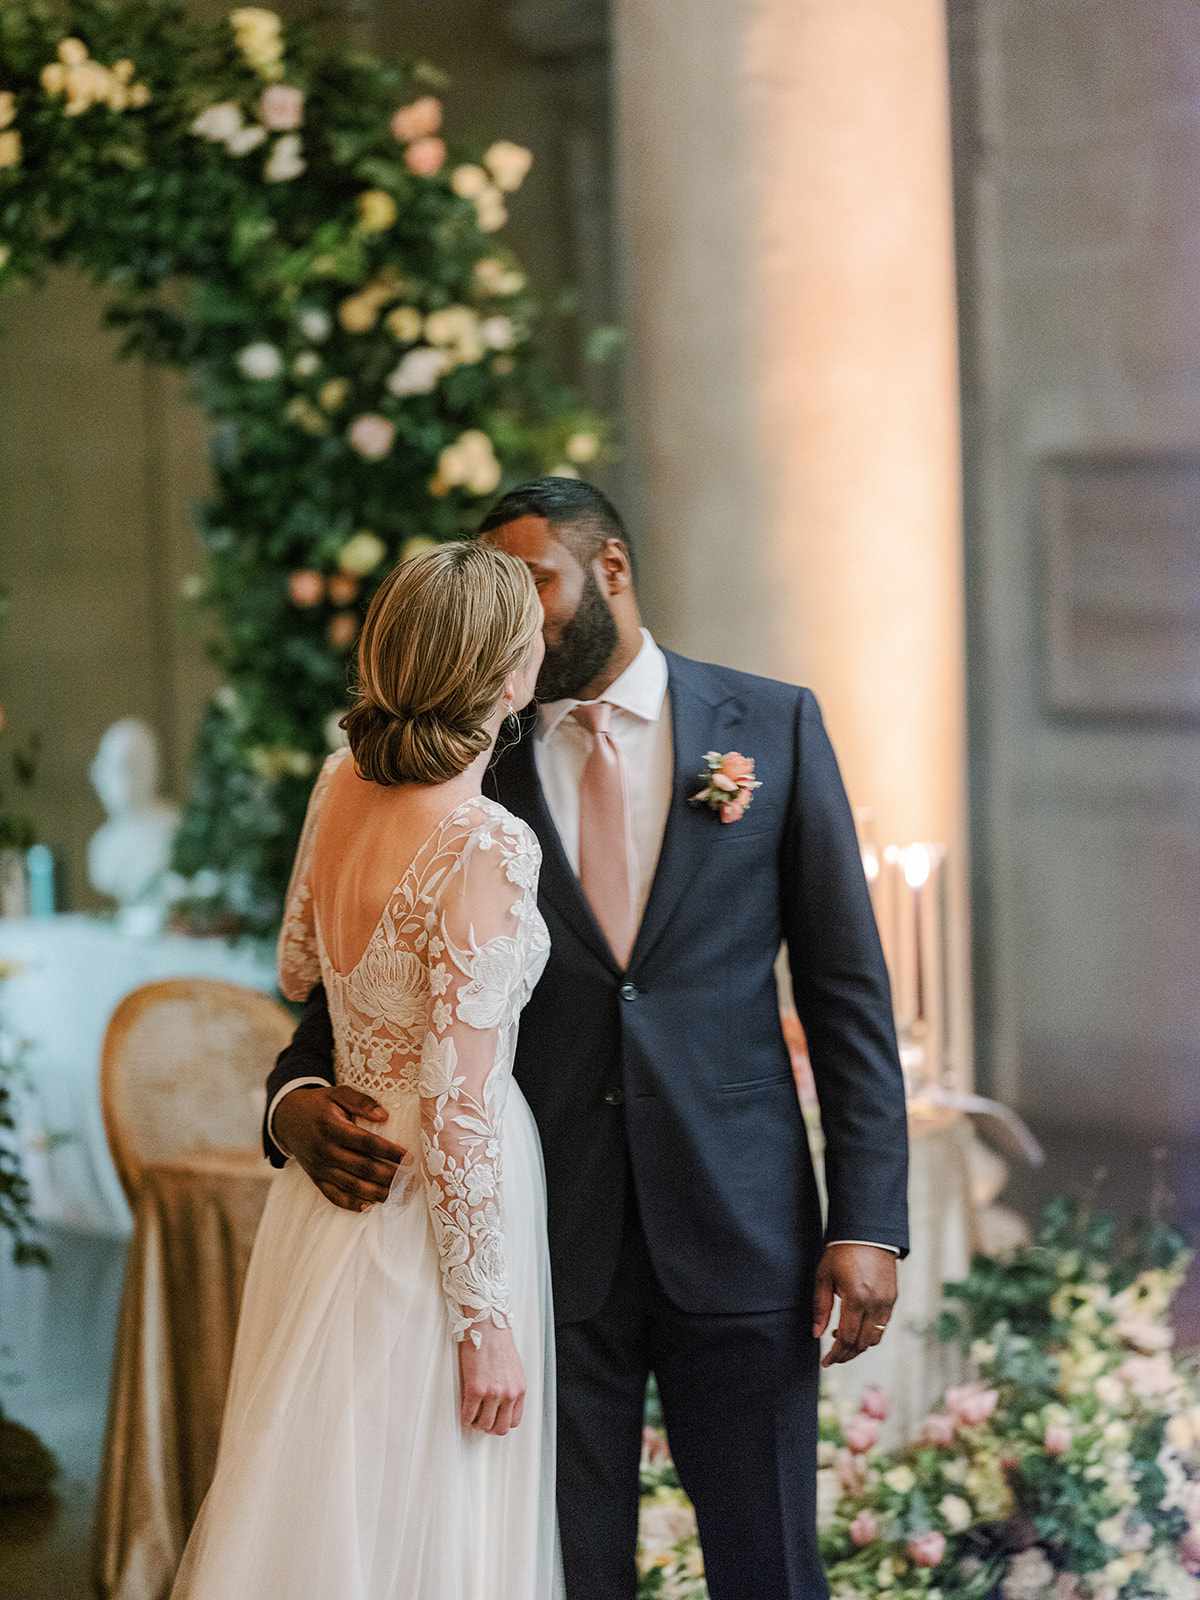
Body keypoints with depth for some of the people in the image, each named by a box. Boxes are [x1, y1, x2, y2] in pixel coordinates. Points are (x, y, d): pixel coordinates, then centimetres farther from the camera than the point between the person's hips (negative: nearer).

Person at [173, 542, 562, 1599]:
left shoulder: (344, 785, 0)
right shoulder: (484, 847, -22)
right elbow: (459, 1106, -21)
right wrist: (485, 1320, -16)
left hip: (333, 1189, 8)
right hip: (430, 1217, -8)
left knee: (318, 1500, 17)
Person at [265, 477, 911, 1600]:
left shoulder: (772, 725, 4)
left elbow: (846, 983, 2)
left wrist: (868, 1220, -5)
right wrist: (298, 1099, -15)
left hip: (739, 1225, -1)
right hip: (553, 1242, 1)